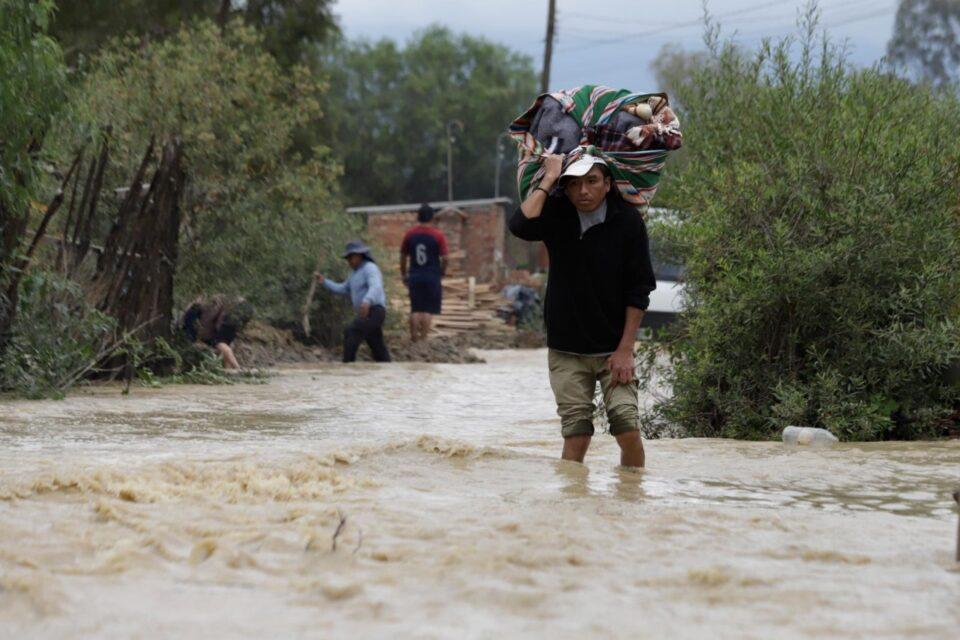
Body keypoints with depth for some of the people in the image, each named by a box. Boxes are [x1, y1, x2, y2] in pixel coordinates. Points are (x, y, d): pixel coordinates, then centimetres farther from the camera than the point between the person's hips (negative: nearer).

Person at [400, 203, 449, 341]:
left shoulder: (410, 235, 3)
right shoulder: (438, 235, -7)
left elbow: (403, 257, 8)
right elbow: (444, 258, -10)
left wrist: (404, 275, 19)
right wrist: (442, 272, 7)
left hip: (415, 277, 3)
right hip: (432, 277, -3)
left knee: (415, 309, 9)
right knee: (429, 310, 1)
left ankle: (414, 338, 8)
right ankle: (424, 337, -3)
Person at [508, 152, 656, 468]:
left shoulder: (627, 220, -6)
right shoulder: (557, 214, -3)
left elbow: (639, 289, -3)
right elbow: (521, 226, -26)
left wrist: (625, 349, -8)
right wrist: (549, 179, -18)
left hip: (614, 348, -1)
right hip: (566, 350, 1)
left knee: (628, 431, -9)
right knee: (576, 436, -3)